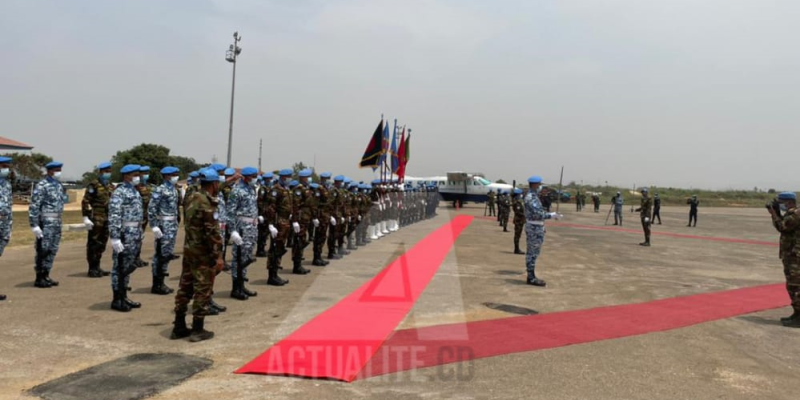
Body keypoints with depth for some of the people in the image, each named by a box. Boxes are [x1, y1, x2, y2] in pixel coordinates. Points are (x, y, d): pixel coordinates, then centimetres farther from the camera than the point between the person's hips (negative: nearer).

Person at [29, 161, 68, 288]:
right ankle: (39, 279, 7)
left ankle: (45, 276, 21)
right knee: (43, 250, -2)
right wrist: (34, 225, -19)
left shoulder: (59, 186, 12)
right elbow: (34, 206, -16)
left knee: (52, 250, 12)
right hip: (45, 223, -8)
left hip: (57, 222, 8)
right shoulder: (42, 186, -12)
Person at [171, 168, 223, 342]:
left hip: (189, 248, 9)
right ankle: (197, 330, 5)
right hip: (203, 252, -9)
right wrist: (218, 255, -18)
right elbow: (212, 232, -21)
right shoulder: (208, 203, -18)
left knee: (185, 287, 13)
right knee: (203, 290, -1)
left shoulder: (192, 198, 8)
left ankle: (179, 327, 20)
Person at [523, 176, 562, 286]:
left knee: (532, 252, 13)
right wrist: (552, 215, -20)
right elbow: (537, 214, -25)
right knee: (533, 253, -5)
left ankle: (531, 276, 20)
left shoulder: (532, 196, 14)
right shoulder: (531, 198, -19)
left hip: (535, 228, 10)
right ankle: (531, 278, 0)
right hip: (534, 228, -10)